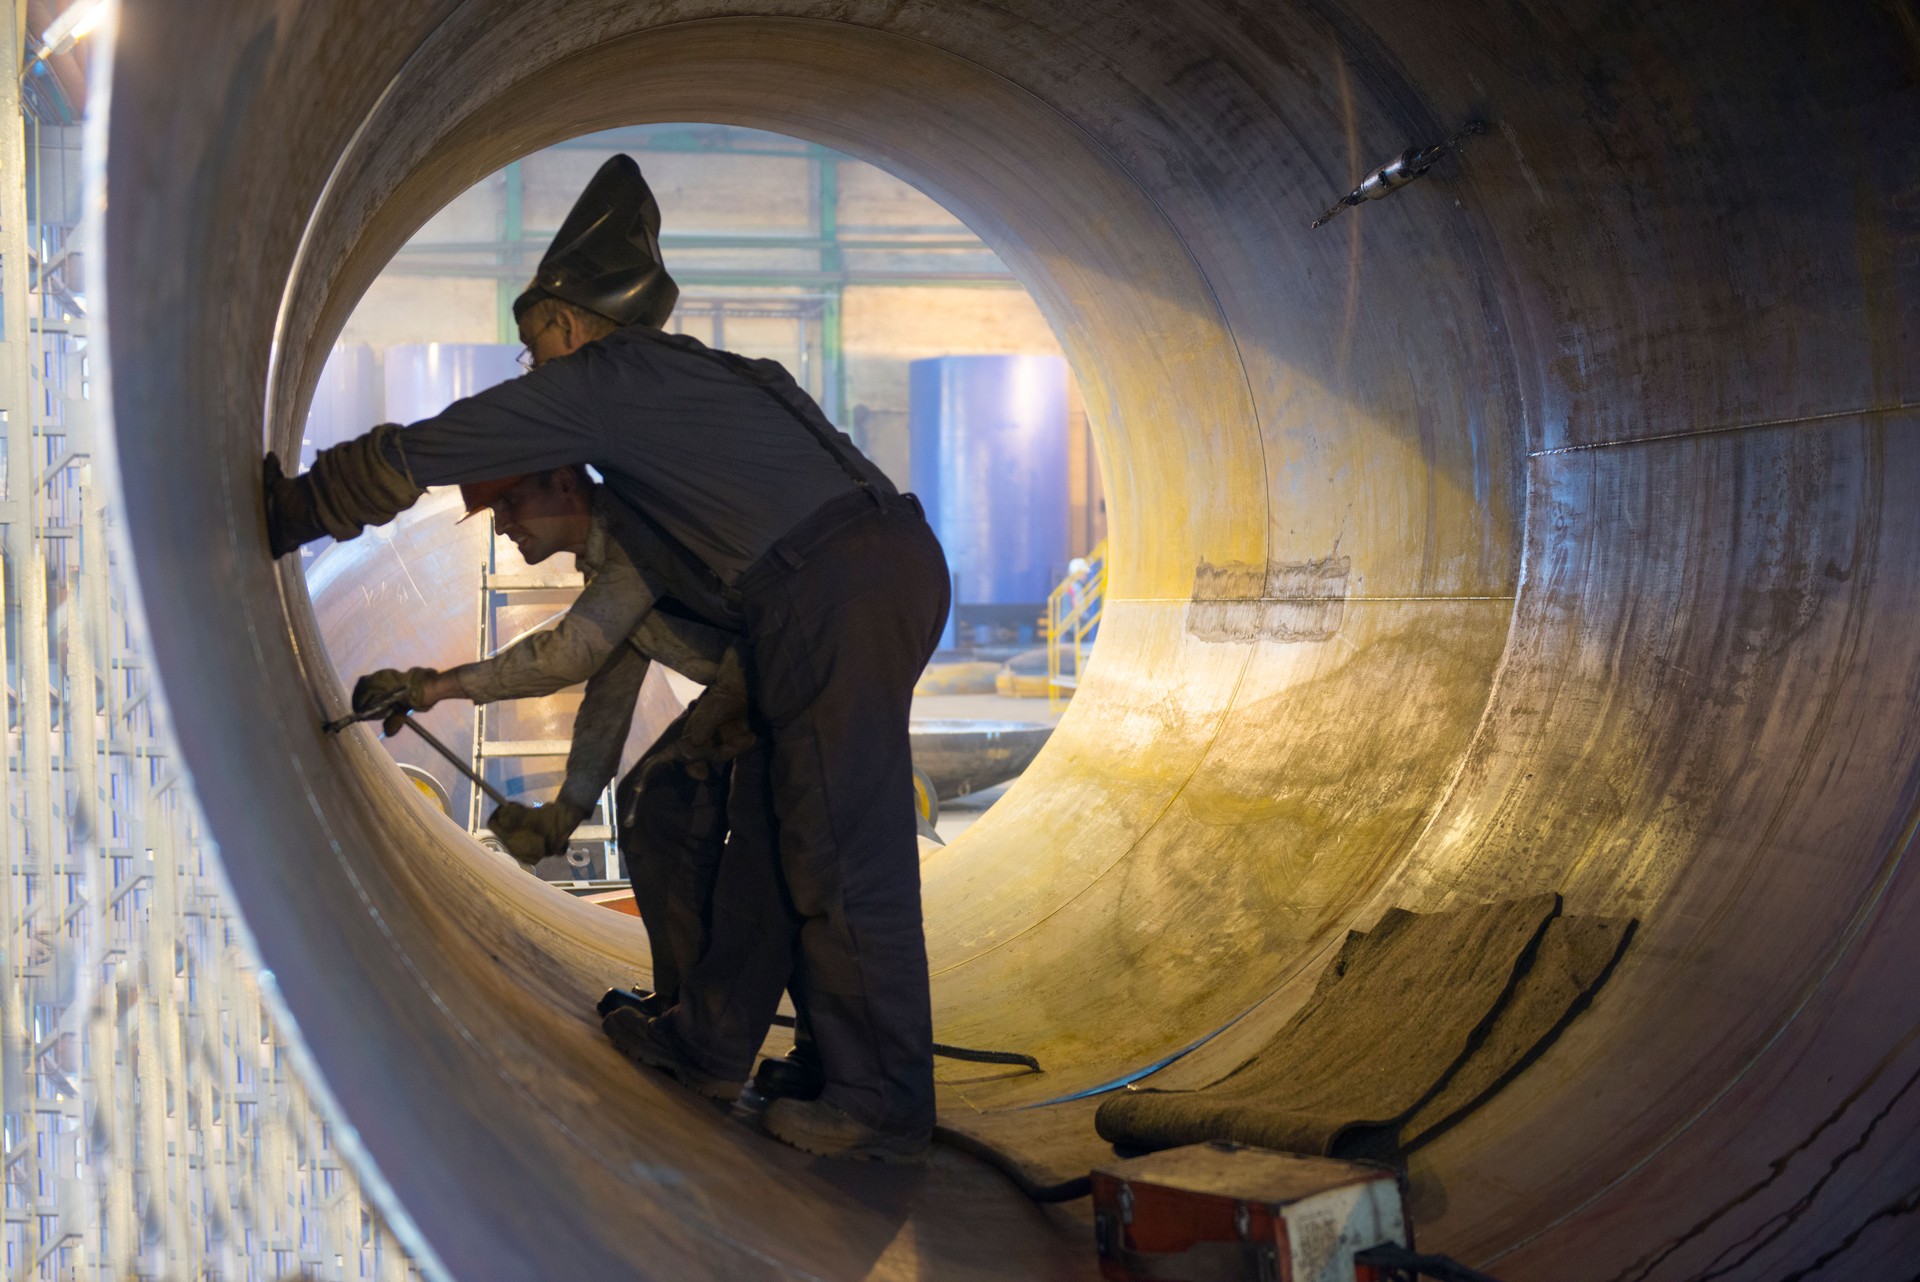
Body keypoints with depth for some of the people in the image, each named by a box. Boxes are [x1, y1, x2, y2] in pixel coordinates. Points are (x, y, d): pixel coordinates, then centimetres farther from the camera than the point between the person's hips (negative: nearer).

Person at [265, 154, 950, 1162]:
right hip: (893, 564, 9)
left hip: (835, 600, -9)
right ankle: (711, 1038, 29)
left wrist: (289, 514, 18)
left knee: (844, 855, -4)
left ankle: (881, 1108, 3)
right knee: (768, 822, 17)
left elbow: (411, 457, 6)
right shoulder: (700, 373, 29)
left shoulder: (596, 381, 3)